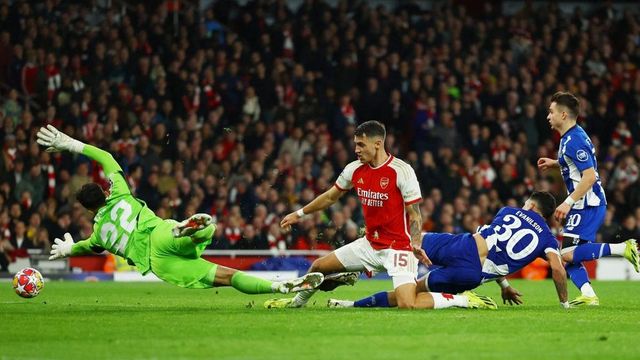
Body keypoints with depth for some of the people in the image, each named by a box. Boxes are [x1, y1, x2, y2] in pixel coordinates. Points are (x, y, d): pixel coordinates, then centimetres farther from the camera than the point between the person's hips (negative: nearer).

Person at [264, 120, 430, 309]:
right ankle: (297, 302, 42)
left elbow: (415, 215, -13)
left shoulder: (402, 171, -17)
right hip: (370, 243, 7)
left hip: (398, 247, -6)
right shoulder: (355, 169, 2)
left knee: (407, 306, -24)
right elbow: (331, 196, 20)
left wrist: (416, 245, -29)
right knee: (319, 267, 12)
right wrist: (299, 213, 28)